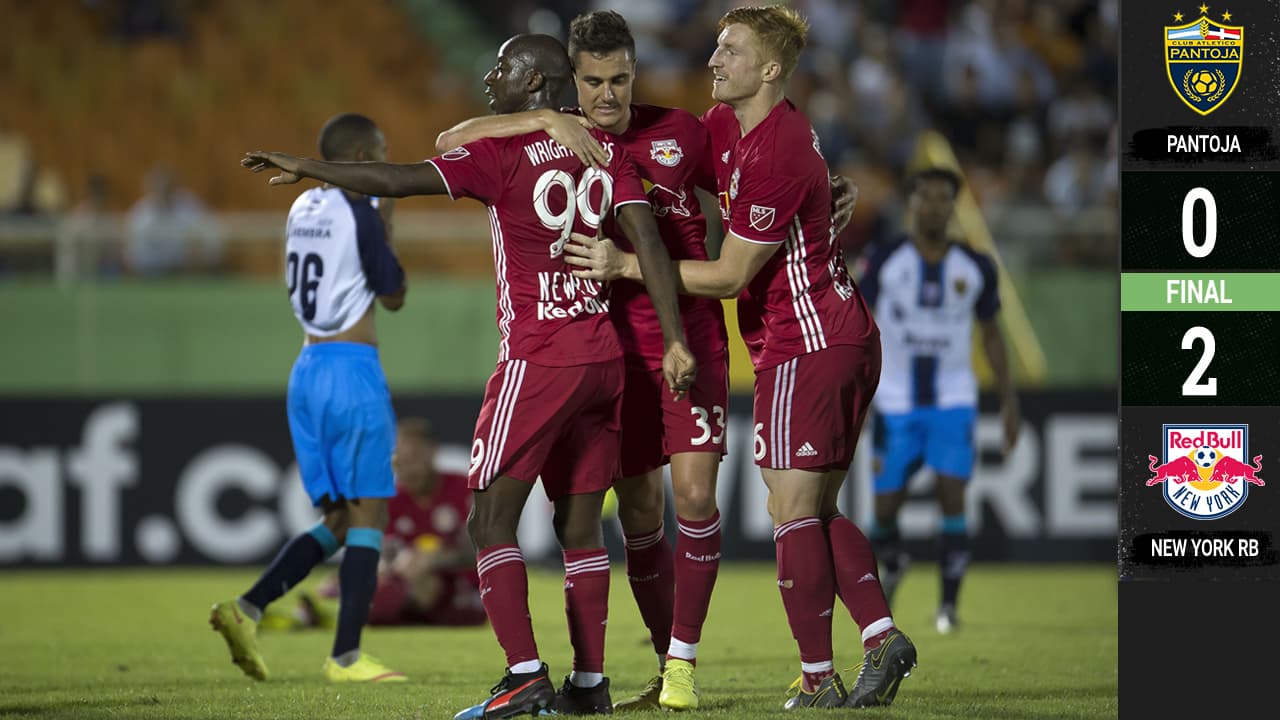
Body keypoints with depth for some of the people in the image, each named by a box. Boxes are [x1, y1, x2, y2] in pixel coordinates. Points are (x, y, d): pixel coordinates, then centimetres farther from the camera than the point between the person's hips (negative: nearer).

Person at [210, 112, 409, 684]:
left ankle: (248, 608, -2)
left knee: (336, 521, 14)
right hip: (352, 367, -8)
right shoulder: (360, 213, -11)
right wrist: (388, 242, 10)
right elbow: (393, 297, -4)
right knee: (368, 514, -3)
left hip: (308, 368, 8)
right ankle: (345, 656, -7)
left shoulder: (302, 209, 12)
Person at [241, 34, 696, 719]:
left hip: (538, 360, -6)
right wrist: (675, 341, 1)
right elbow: (647, 241, 1)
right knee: (579, 524, 11)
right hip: (605, 355, 6)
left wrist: (306, 167, -3)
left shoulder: (501, 153, -8)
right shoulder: (605, 151, 8)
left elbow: (398, 180, -14)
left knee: (491, 520, -2)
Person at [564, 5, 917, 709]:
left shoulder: (776, 157, -20)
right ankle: (881, 635, 4)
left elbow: (729, 276, -16)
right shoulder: (724, 125, 9)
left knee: (793, 510, -9)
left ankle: (818, 678, -8)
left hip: (805, 347, -10)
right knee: (815, 511, 11)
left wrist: (626, 266, -13)